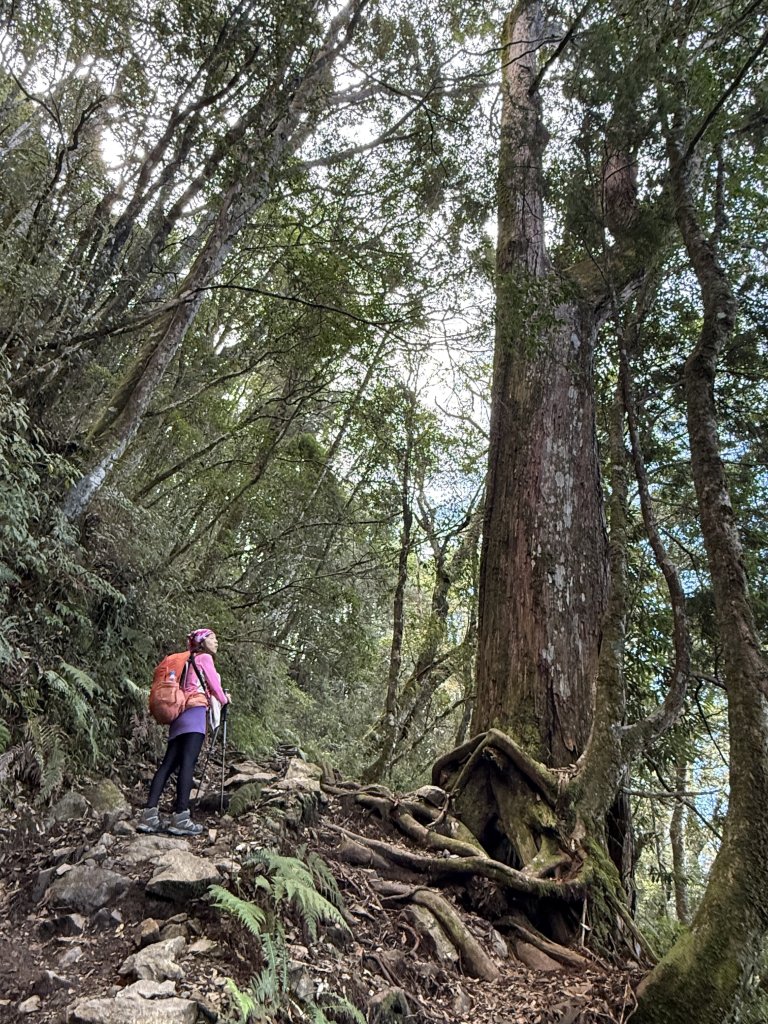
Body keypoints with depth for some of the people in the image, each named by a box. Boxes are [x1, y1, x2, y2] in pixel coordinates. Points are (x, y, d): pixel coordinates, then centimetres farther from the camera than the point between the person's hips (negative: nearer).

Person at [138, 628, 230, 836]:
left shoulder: (190, 660, 28)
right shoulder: (204, 658, 6)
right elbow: (214, 685, 6)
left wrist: (220, 696, 34)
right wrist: (224, 700, 24)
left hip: (179, 715, 8)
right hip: (195, 712, -8)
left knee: (169, 763, 2)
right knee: (188, 763, -15)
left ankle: (149, 814, -5)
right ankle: (180, 817, -21)